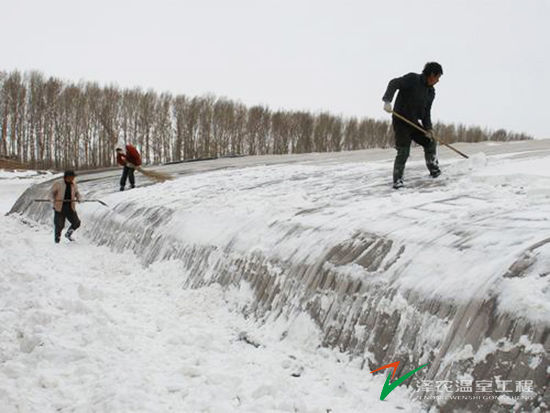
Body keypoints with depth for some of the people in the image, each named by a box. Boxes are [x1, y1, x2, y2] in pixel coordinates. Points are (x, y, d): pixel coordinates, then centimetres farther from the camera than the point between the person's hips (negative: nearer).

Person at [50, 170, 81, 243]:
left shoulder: (73, 184, 7)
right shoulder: (58, 183, -5)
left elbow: (77, 193, 20)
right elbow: (51, 192, -1)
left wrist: (78, 198, -2)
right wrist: (53, 199, -20)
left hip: (70, 207, 4)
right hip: (60, 207, -4)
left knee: (76, 223, -3)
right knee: (59, 225, -6)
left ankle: (68, 234, 23)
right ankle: (57, 239, 17)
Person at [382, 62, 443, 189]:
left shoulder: (431, 92, 11)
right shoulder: (412, 79, -12)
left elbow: (426, 112, 10)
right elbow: (394, 84, -22)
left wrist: (428, 128, -5)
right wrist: (387, 101, -36)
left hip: (413, 122, 7)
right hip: (401, 121, -7)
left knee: (430, 143, 10)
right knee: (403, 152, -12)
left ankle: (434, 170, 29)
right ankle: (397, 180, -1)